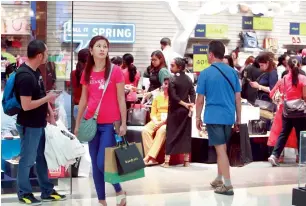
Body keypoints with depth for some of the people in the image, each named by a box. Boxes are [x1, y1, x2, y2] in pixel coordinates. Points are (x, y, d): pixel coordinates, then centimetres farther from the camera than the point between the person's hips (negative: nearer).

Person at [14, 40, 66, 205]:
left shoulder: (35, 71, 5)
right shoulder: (25, 76, -25)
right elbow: (26, 106, -28)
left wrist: (50, 112, 5)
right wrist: (48, 98, -17)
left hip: (39, 124, 10)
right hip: (29, 126, -10)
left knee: (41, 158, 18)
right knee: (27, 161, 5)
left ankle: (47, 191, 29)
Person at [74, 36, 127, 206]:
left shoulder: (115, 71, -7)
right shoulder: (87, 73, 6)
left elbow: (121, 99, -5)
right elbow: (84, 99, 13)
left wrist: (123, 123, -8)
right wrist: (78, 123, 14)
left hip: (110, 123, -5)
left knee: (102, 162, -10)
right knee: (95, 164, 7)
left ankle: (120, 191, 14)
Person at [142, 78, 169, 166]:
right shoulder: (157, 97, 16)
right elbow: (153, 113, 12)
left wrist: (164, 121, -18)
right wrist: (156, 122, -9)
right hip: (157, 121, 4)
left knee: (162, 130, -37)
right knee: (146, 130, -26)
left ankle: (150, 157, -40)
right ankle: (152, 158, -32)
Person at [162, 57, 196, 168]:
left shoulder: (172, 80, -10)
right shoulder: (188, 79, 6)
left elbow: (173, 96, -18)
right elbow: (193, 94, -1)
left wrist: (184, 104, -10)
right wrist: (191, 106, -6)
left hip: (174, 110, -4)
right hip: (186, 110, 4)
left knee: (171, 134, -1)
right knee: (186, 134, 7)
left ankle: (167, 161, -3)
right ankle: (186, 160, 7)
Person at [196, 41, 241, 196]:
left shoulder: (205, 73, -6)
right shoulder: (232, 72, 5)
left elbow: (200, 99, -4)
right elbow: (238, 97, 7)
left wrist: (198, 118, 7)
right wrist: (238, 118, 15)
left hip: (213, 117, -4)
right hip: (229, 116, 4)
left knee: (220, 150, -4)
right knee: (222, 148, 19)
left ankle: (227, 185, -6)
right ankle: (219, 180, 30)